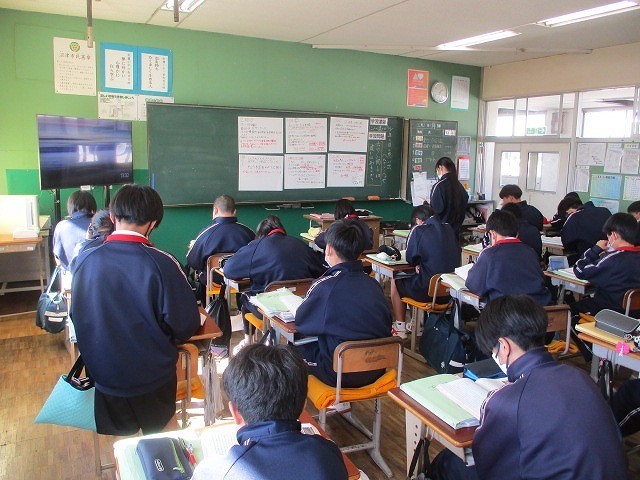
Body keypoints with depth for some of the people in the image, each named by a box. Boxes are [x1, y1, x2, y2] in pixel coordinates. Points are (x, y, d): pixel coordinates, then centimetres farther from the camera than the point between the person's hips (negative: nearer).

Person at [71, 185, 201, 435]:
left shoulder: (83, 260, -14)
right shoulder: (161, 264, -26)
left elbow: (77, 318, 3)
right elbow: (187, 326, -19)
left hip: (104, 375, 3)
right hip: (154, 380, -2)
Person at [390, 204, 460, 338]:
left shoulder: (418, 230, -11)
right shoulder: (449, 229, 6)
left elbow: (410, 259, -5)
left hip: (428, 291, -7)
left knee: (395, 283, 19)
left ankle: (400, 329, 23)